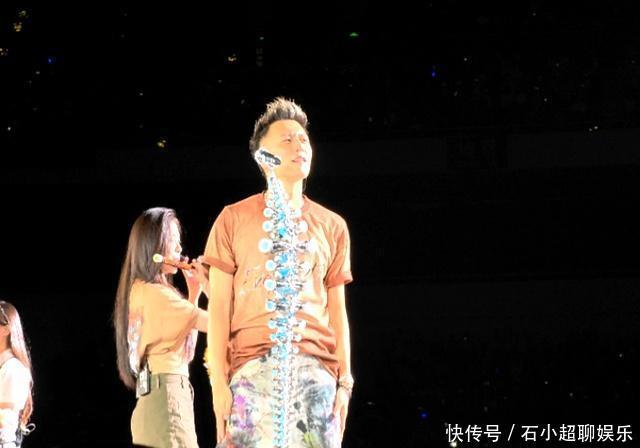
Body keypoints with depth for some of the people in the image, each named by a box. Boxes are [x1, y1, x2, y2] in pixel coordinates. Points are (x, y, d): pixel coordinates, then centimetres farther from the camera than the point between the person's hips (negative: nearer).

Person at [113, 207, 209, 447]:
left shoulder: (140, 291, 18)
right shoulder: (155, 293, -12)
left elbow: (186, 335, 23)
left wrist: (194, 292, 16)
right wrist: (206, 282, 0)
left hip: (152, 399, 10)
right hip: (167, 394, -10)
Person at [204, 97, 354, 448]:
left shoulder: (332, 226, 16)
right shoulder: (234, 219, 9)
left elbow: (337, 311, 16)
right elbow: (219, 306, 4)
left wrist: (345, 381, 8)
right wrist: (218, 379, -4)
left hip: (315, 367, 2)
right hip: (252, 366, -2)